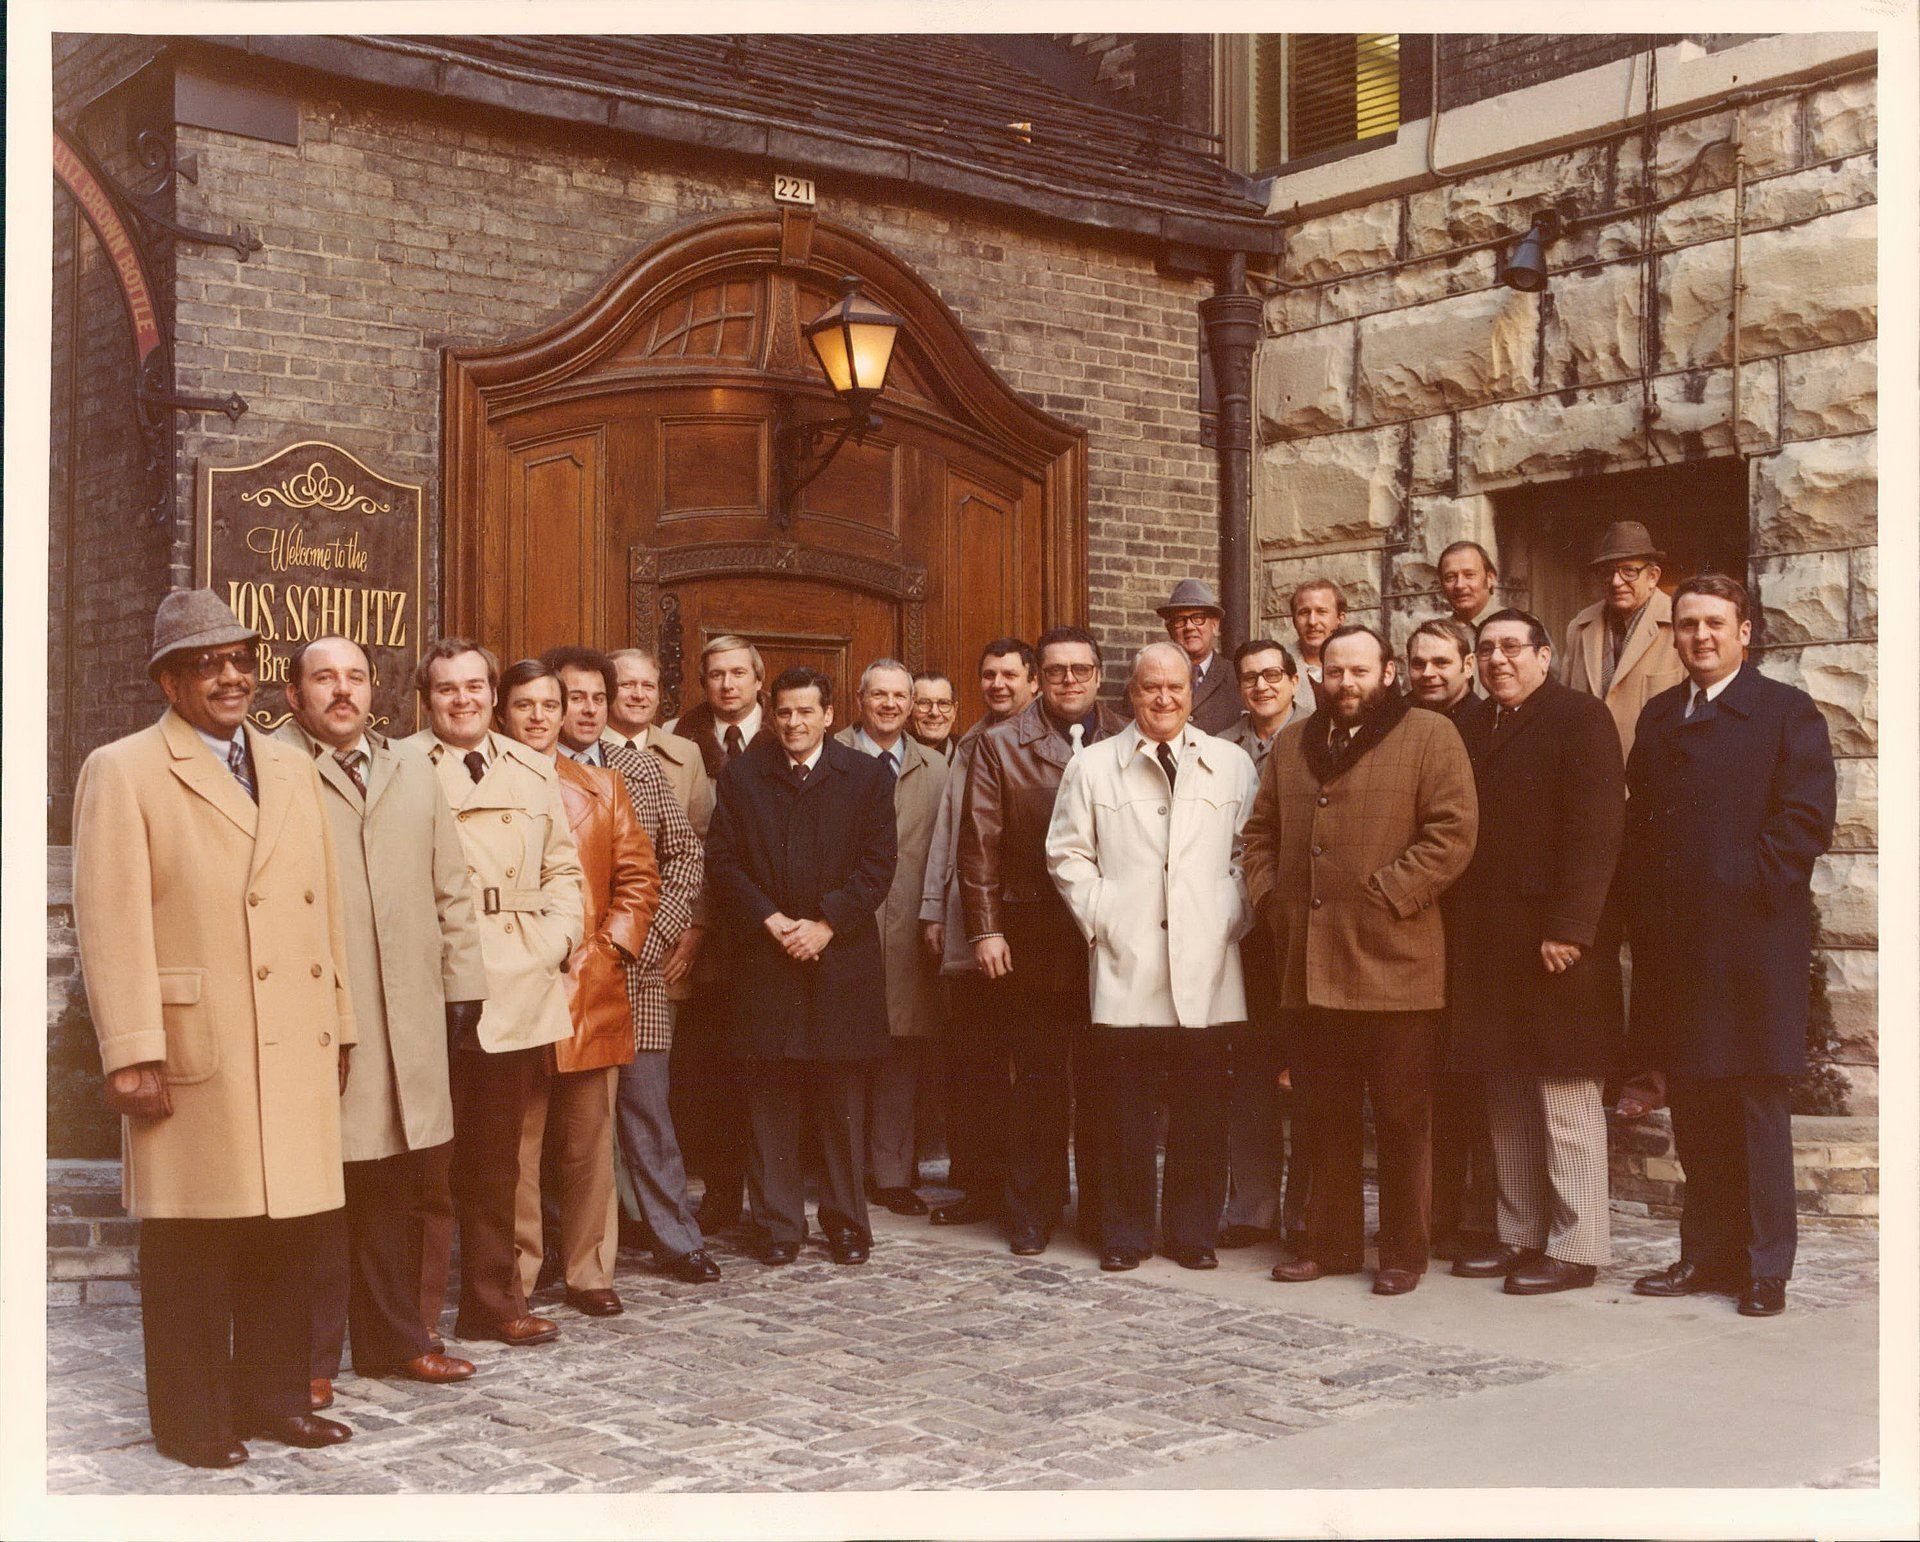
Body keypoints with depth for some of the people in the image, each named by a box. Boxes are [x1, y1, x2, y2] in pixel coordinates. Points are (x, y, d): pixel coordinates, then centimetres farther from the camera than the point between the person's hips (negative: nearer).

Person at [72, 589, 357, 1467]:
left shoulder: (292, 769, 17)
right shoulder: (121, 772, -2)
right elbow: (111, 925, -9)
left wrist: (339, 1026, 14)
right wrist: (132, 1056, -15)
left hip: (297, 1054, 6)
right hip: (193, 1054, -5)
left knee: (290, 1231, 10)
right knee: (191, 1245, 3)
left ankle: (273, 1397, 24)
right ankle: (192, 1419, 16)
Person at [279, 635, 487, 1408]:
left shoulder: (413, 773, 19)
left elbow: (451, 886, 18)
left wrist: (462, 980, 12)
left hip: (407, 1018, 5)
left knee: (396, 1190, 10)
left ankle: (395, 1337, 22)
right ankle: (309, 1358, 10)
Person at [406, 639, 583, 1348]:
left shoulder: (532, 770, 14)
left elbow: (562, 867, 17)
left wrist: (560, 934, 2)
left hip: (515, 990, 4)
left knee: (497, 1157, 13)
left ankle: (493, 1301, 24)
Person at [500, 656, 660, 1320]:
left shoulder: (602, 786, 14)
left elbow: (637, 876, 12)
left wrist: (611, 945, -1)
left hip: (593, 987, 3)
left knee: (590, 1143, 8)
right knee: (515, 1144, -1)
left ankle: (588, 1270, 18)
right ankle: (514, 1280, 9)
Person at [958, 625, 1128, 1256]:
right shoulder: (1000, 744, 5)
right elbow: (980, 843, 1)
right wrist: (985, 929, -6)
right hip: (1031, 938, -1)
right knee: (1038, 1081, 5)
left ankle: (1103, 1213, 16)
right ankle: (1032, 1215, 15)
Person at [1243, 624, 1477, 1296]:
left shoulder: (1430, 738, -2)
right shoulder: (1293, 744, 17)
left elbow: (1452, 833, -10)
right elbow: (1261, 831, 20)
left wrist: (1386, 899, -14)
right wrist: (1269, 898, 5)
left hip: (1395, 966, -5)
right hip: (1311, 966, 5)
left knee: (1401, 1117, 3)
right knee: (1327, 1116, 14)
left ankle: (1404, 1252, 13)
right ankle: (1330, 1242, 23)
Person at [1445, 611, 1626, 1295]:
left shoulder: (1579, 718, -4)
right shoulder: (1469, 728, 16)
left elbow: (1595, 831, -12)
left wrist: (1567, 929, -19)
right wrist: (1459, 935, 6)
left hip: (1555, 940, -7)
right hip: (1487, 945, 7)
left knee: (1566, 1100, -1)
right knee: (1507, 1106, 12)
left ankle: (1575, 1247, 5)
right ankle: (1520, 1236, 21)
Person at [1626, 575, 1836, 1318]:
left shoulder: (1785, 711, 0)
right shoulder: (1657, 717, 17)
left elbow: (1807, 818, -8)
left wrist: (1745, 888, -14)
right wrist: (1646, 913, 4)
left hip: (1753, 941, -5)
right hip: (1672, 944, 5)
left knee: (1760, 1108, 1)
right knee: (1693, 1110, 10)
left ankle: (1767, 1267, 8)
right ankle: (1707, 1254, 20)